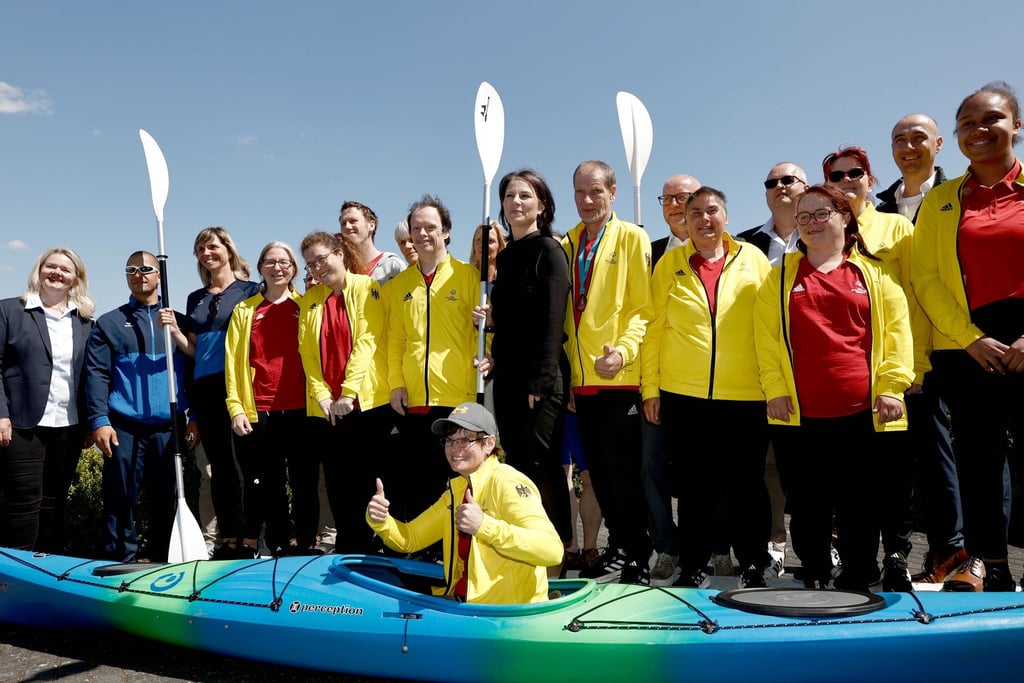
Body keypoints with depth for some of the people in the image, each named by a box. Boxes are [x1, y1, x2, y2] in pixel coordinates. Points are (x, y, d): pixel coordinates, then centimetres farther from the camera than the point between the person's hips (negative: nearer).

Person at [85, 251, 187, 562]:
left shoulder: (178, 321, 15)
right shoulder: (109, 323, 9)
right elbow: (96, 374, 0)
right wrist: (100, 420, -10)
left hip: (169, 428, 2)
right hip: (124, 428, -1)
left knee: (165, 502, 7)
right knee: (121, 501, -2)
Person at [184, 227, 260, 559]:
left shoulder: (250, 290, 2)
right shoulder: (195, 298, 17)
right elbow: (193, 351, 20)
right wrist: (173, 330, 3)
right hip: (206, 389, 5)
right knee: (219, 465, 8)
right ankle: (229, 540, 15)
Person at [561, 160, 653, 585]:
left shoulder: (631, 238, -2)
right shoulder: (566, 244, 13)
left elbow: (645, 307, -7)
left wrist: (624, 349, -20)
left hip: (622, 376, -5)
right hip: (582, 378, 6)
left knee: (622, 469, -4)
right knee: (598, 469, 12)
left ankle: (638, 559, 8)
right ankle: (617, 546, 27)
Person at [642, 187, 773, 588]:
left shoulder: (753, 259, 5)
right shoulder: (669, 263, 6)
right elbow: (654, 328, 4)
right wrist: (650, 389, 1)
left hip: (745, 395, 0)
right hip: (684, 396, 1)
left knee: (745, 484, 7)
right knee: (693, 486, 9)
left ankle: (753, 568, 22)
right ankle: (693, 568, 23)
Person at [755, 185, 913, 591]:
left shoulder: (874, 273, 11)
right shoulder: (781, 276, 12)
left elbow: (896, 330, 5)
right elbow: (766, 336, 6)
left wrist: (891, 387, -4)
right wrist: (774, 389, -3)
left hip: (863, 412, 0)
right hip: (801, 414, 1)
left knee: (862, 505, 6)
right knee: (808, 505, 6)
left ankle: (859, 581, 19)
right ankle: (815, 581, 19)